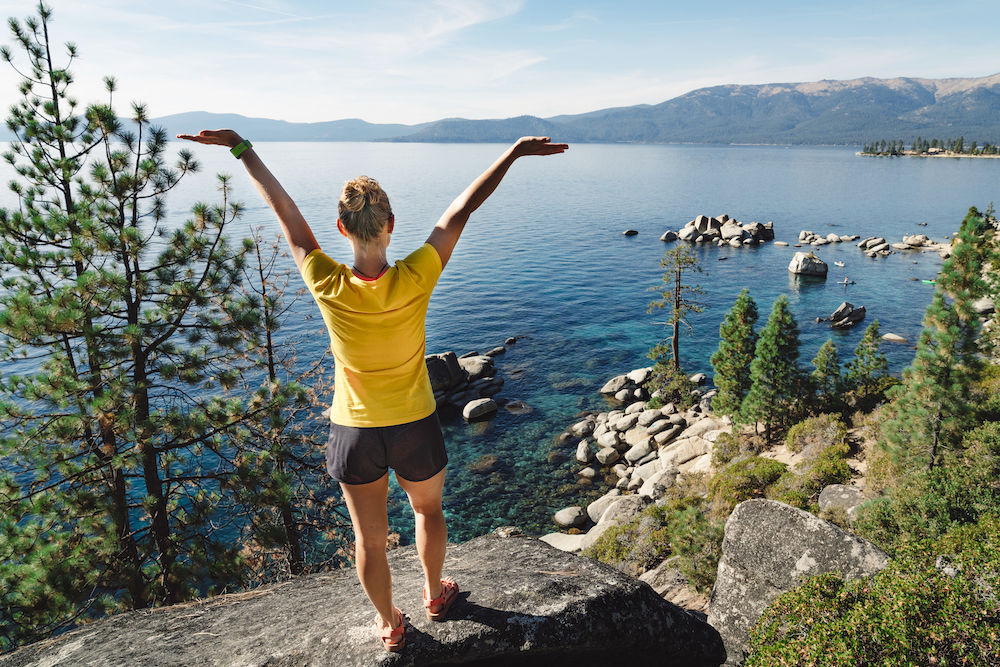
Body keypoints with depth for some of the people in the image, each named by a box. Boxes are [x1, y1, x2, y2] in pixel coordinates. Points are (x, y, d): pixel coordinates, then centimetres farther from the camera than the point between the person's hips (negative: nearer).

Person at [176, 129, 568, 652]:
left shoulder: (328, 286, -21)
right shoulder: (414, 280, -24)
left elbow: (283, 208, -9)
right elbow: (461, 209, -17)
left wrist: (241, 147, 2)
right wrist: (513, 152, -8)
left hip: (355, 432, 1)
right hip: (415, 426, 0)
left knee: (369, 537, 20)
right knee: (428, 509, 28)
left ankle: (389, 624, 42)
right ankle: (435, 595, 50)